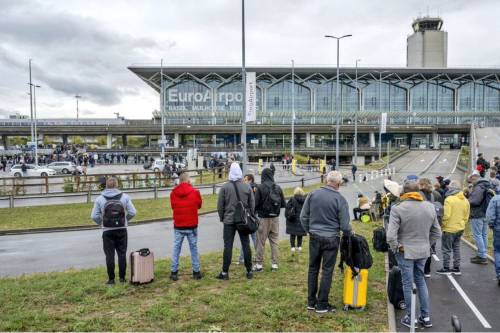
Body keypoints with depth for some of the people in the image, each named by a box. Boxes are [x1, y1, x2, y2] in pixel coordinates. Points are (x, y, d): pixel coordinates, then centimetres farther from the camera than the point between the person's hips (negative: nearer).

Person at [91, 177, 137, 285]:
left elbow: (94, 216, -6)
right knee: (122, 254, 10)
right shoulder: (124, 196, -3)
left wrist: (101, 223, 10)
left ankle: (111, 279, 10)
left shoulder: (100, 199, -4)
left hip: (107, 231, -1)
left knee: (109, 255, 7)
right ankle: (122, 277, 14)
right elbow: (132, 212, -5)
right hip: (122, 230, 1)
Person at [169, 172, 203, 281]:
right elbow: (199, 205, 5)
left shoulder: (173, 193, -4)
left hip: (178, 226, 2)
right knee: (194, 248, 9)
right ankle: (196, 272, 14)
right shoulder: (195, 192, -10)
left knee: (176, 248, 10)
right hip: (192, 226, -2)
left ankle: (174, 272, 11)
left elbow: (172, 206, 10)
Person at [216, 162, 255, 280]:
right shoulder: (247, 187, 0)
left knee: (228, 246, 2)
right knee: (246, 245, 8)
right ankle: (249, 271, 14)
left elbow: (220, 205, -3)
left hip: (229, 220, -2)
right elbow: (252, 204, 4)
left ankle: (225, 272, 5)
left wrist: (222, 217, 11)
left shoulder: (225, 187, -6)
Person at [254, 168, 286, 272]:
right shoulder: (278, 188, 0)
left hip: (264, 218, -3)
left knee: (261, 242, 5)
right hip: (275, 218, 4)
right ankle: (274, 264, 16)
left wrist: (256, 210, 6)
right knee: (274, 241, 12)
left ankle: (259, 264, 10)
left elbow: (255, 204, -15)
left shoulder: (260, 188, -12)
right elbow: (283, 204, 3)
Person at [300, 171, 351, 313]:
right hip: (331, 239, -3)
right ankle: (322, 305, 14)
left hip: (314, 237, 3)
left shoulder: (313, 194, -3)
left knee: (313, 269, 15)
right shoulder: (340, 199, -12)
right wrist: (349, 234, 13)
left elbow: (303, 216, 2)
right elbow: (344, 225, -8)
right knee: (327, 271, 7)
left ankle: (311, 302, 23)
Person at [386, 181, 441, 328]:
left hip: (405, 252, -5)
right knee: (421, 281, 20)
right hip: (423, 251, 5)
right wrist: (427, 244, 16)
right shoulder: (430, 207, 0)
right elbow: (437, 233, 7)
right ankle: (426, 317, 26)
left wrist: (396, 248, -6)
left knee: (408, 284, 8)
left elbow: (391, 235, -22)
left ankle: (410, 318, 19)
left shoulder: (398, 208, -17)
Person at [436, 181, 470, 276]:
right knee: (456, 248, 17)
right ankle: (456, 268, 22)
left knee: (446, 249, 3)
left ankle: (446, 268, 9)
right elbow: (466, 216, 11)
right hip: (460, 229, 7)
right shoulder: (465, 200, 5)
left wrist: (442, 225, -7)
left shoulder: (449, 199, -18)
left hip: (449, 229, -7)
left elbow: (446, 215, -20)